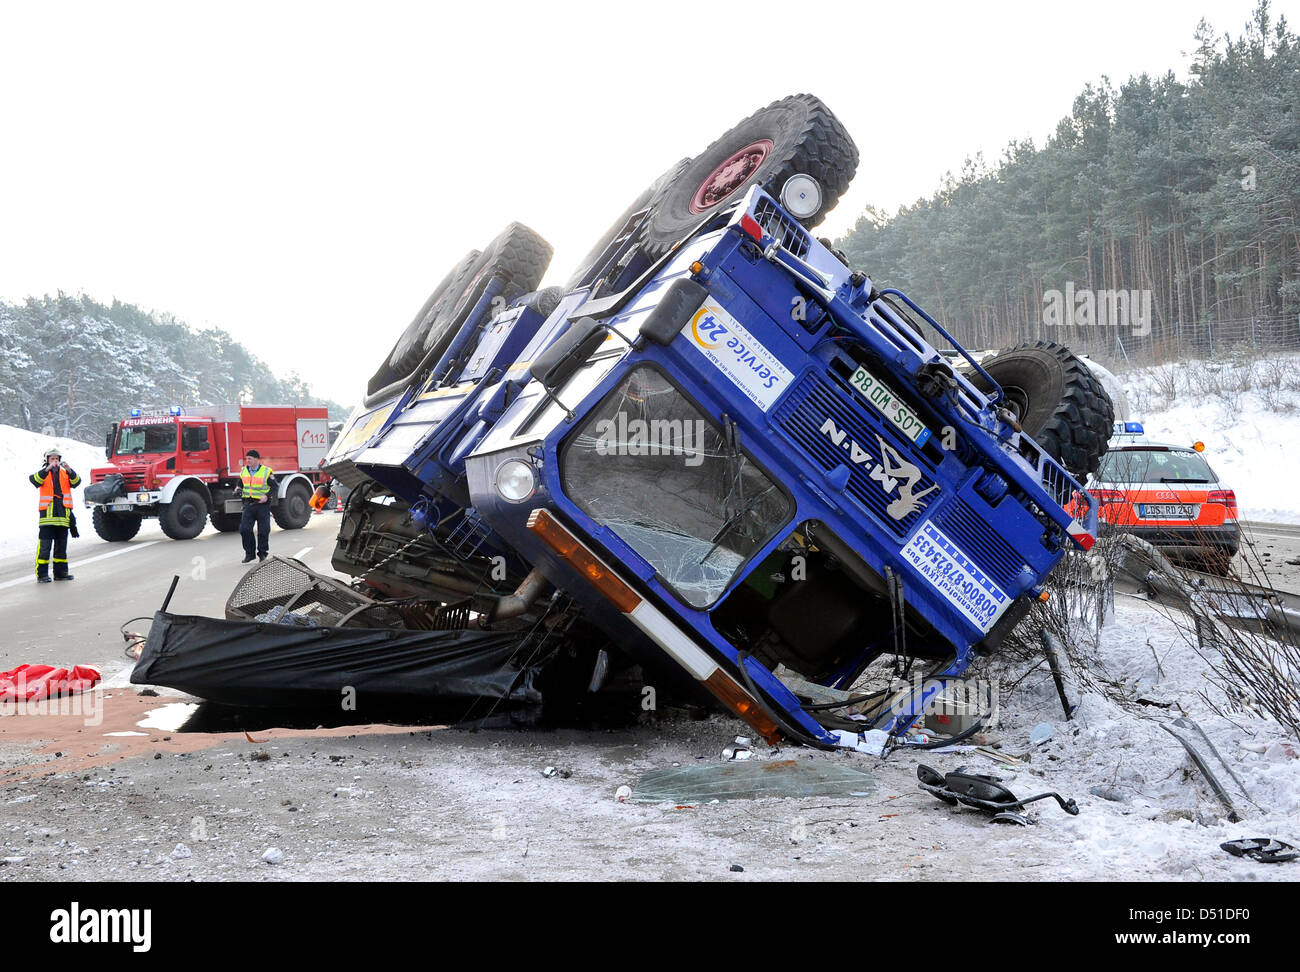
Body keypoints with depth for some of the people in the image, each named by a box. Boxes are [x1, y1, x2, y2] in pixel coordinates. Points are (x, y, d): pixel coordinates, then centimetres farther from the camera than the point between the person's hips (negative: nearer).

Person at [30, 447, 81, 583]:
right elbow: (35, 480, -16)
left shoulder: (65, 473, 14)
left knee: (61, 544, 10)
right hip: (47, 513, -4)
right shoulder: (43, 473, 5)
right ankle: (41, 574, -8)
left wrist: (69, 470, -21)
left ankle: (60, 572, 18)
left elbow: (76, 482, -4)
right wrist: (47, 469, -28)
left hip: (62, 514, 4)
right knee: (44, 545, -9)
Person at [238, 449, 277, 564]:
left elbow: (274, 486, -3)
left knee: (263, 531, 2)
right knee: (244, 529, -6)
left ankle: (262, 554, 16)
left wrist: (267, 496, -18)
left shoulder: (266, 471, -5)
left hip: (262, 504, -4)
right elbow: (241, 484, 22)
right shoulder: (244, 471, 9)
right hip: (248, 504, 4)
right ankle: (249, 553, 6)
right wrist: (239, 491, 1)